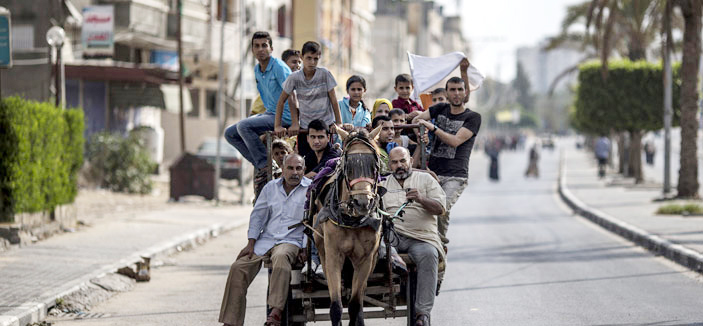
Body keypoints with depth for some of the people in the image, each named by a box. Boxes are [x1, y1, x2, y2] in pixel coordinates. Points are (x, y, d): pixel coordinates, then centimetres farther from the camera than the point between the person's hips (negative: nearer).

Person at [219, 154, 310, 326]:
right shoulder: (271, 187, 14)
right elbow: (257, 216, 16)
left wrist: (305, 249, -10)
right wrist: (251, 244, 6)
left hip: (291, 241, -5)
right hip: (265, 240, 5)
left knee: (280, 257, -40)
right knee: (238, 268, -14)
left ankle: (276, 311, -46)